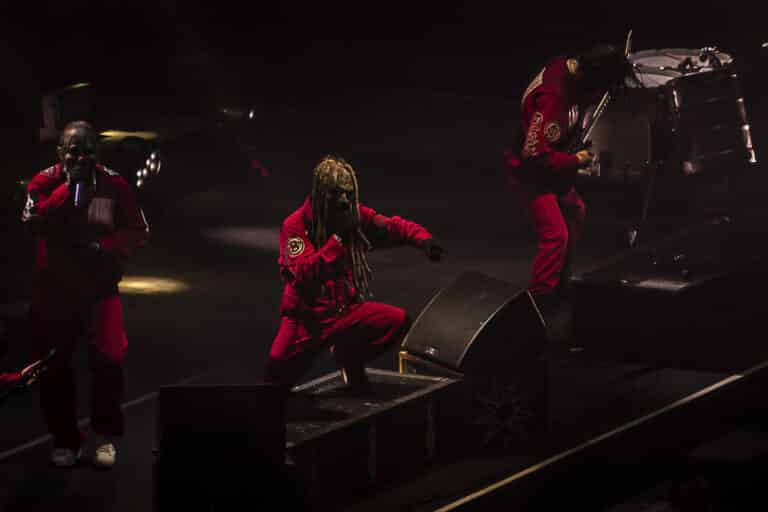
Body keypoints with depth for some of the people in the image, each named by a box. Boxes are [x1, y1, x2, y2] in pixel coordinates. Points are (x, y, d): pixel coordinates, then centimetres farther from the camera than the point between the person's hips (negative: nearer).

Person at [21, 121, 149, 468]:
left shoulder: (114, 185, -2)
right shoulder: (44, 182, -4)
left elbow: (138, 232, 0)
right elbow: (34, 221, -21)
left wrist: (103, 247, -17)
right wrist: (70, 187, -24)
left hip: (99, 286, -1)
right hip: (53, 288, 1)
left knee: (109, 357, -16)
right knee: (53, 367, 6)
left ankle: (106, 436, 3)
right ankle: (64, 440, 23)